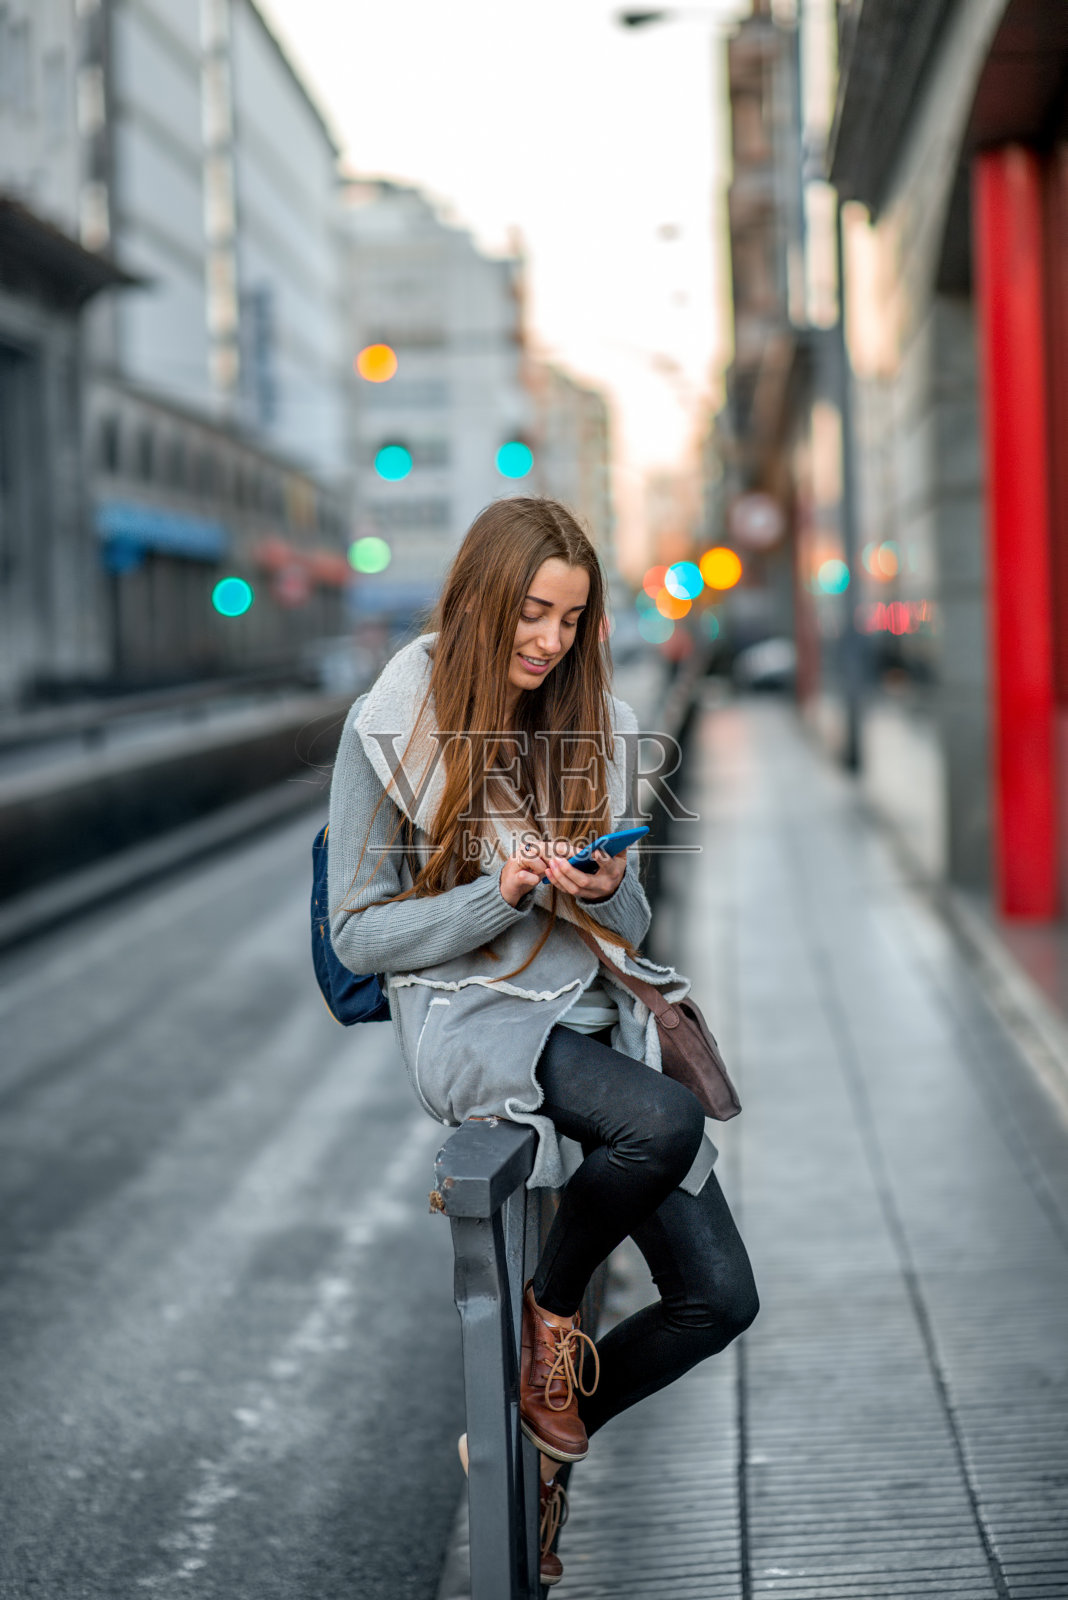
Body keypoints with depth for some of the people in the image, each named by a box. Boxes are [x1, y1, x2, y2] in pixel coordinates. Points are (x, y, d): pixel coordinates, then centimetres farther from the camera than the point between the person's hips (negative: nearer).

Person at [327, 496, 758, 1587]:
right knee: (664, 1121, -36)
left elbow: (628, 928, 14)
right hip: (467, 1016, -5)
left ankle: (534, 1445, 16)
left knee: (719, 1297, -7)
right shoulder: (392, 728, -4)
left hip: (592, 1012, 6)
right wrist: (498, 896, -16)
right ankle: (549, 1304, -5)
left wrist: (603, 891, -11)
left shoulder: (592, 723, 9)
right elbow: (359, 936, -2)